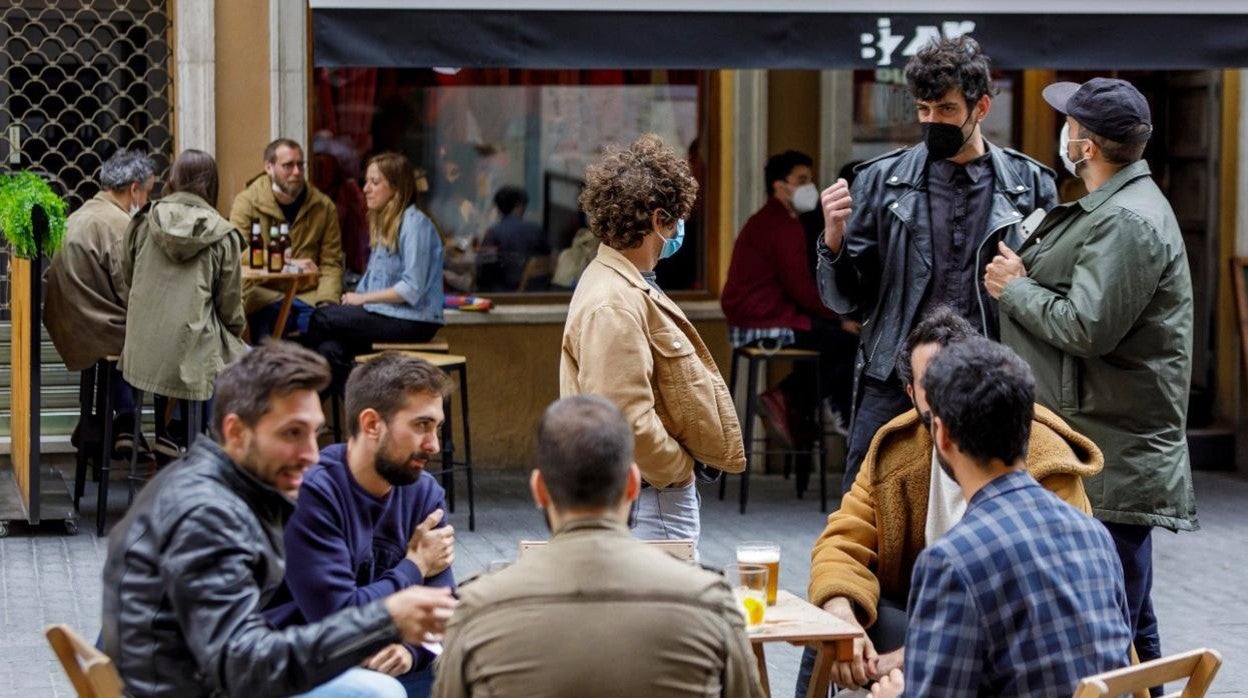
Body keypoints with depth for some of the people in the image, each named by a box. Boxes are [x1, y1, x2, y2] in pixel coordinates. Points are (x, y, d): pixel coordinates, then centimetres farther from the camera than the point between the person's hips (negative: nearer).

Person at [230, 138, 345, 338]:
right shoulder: (247, 203, 2)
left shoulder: (323, 206, 11)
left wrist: (327, 301, -11)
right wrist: (287, 263, -19)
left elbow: (331, 263, 7)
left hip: (309, 295, 2)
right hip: (263, 293, -2)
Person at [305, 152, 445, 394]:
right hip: (384, 315, 8)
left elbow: (412, 290, -16)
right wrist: (354, 298, -3)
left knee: (322, 318, -14)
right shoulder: (383, 224, 19)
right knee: (331, 350, -20)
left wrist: (363, 298, -11)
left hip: (413, 320, -8)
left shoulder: (415, 223, -10)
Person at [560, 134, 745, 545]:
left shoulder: (631, 286, 14)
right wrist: (678, 468, -14)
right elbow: (624, 419, -27)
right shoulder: (613, 304, -21)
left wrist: (681, 464, 14)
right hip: (649, 494, -11)